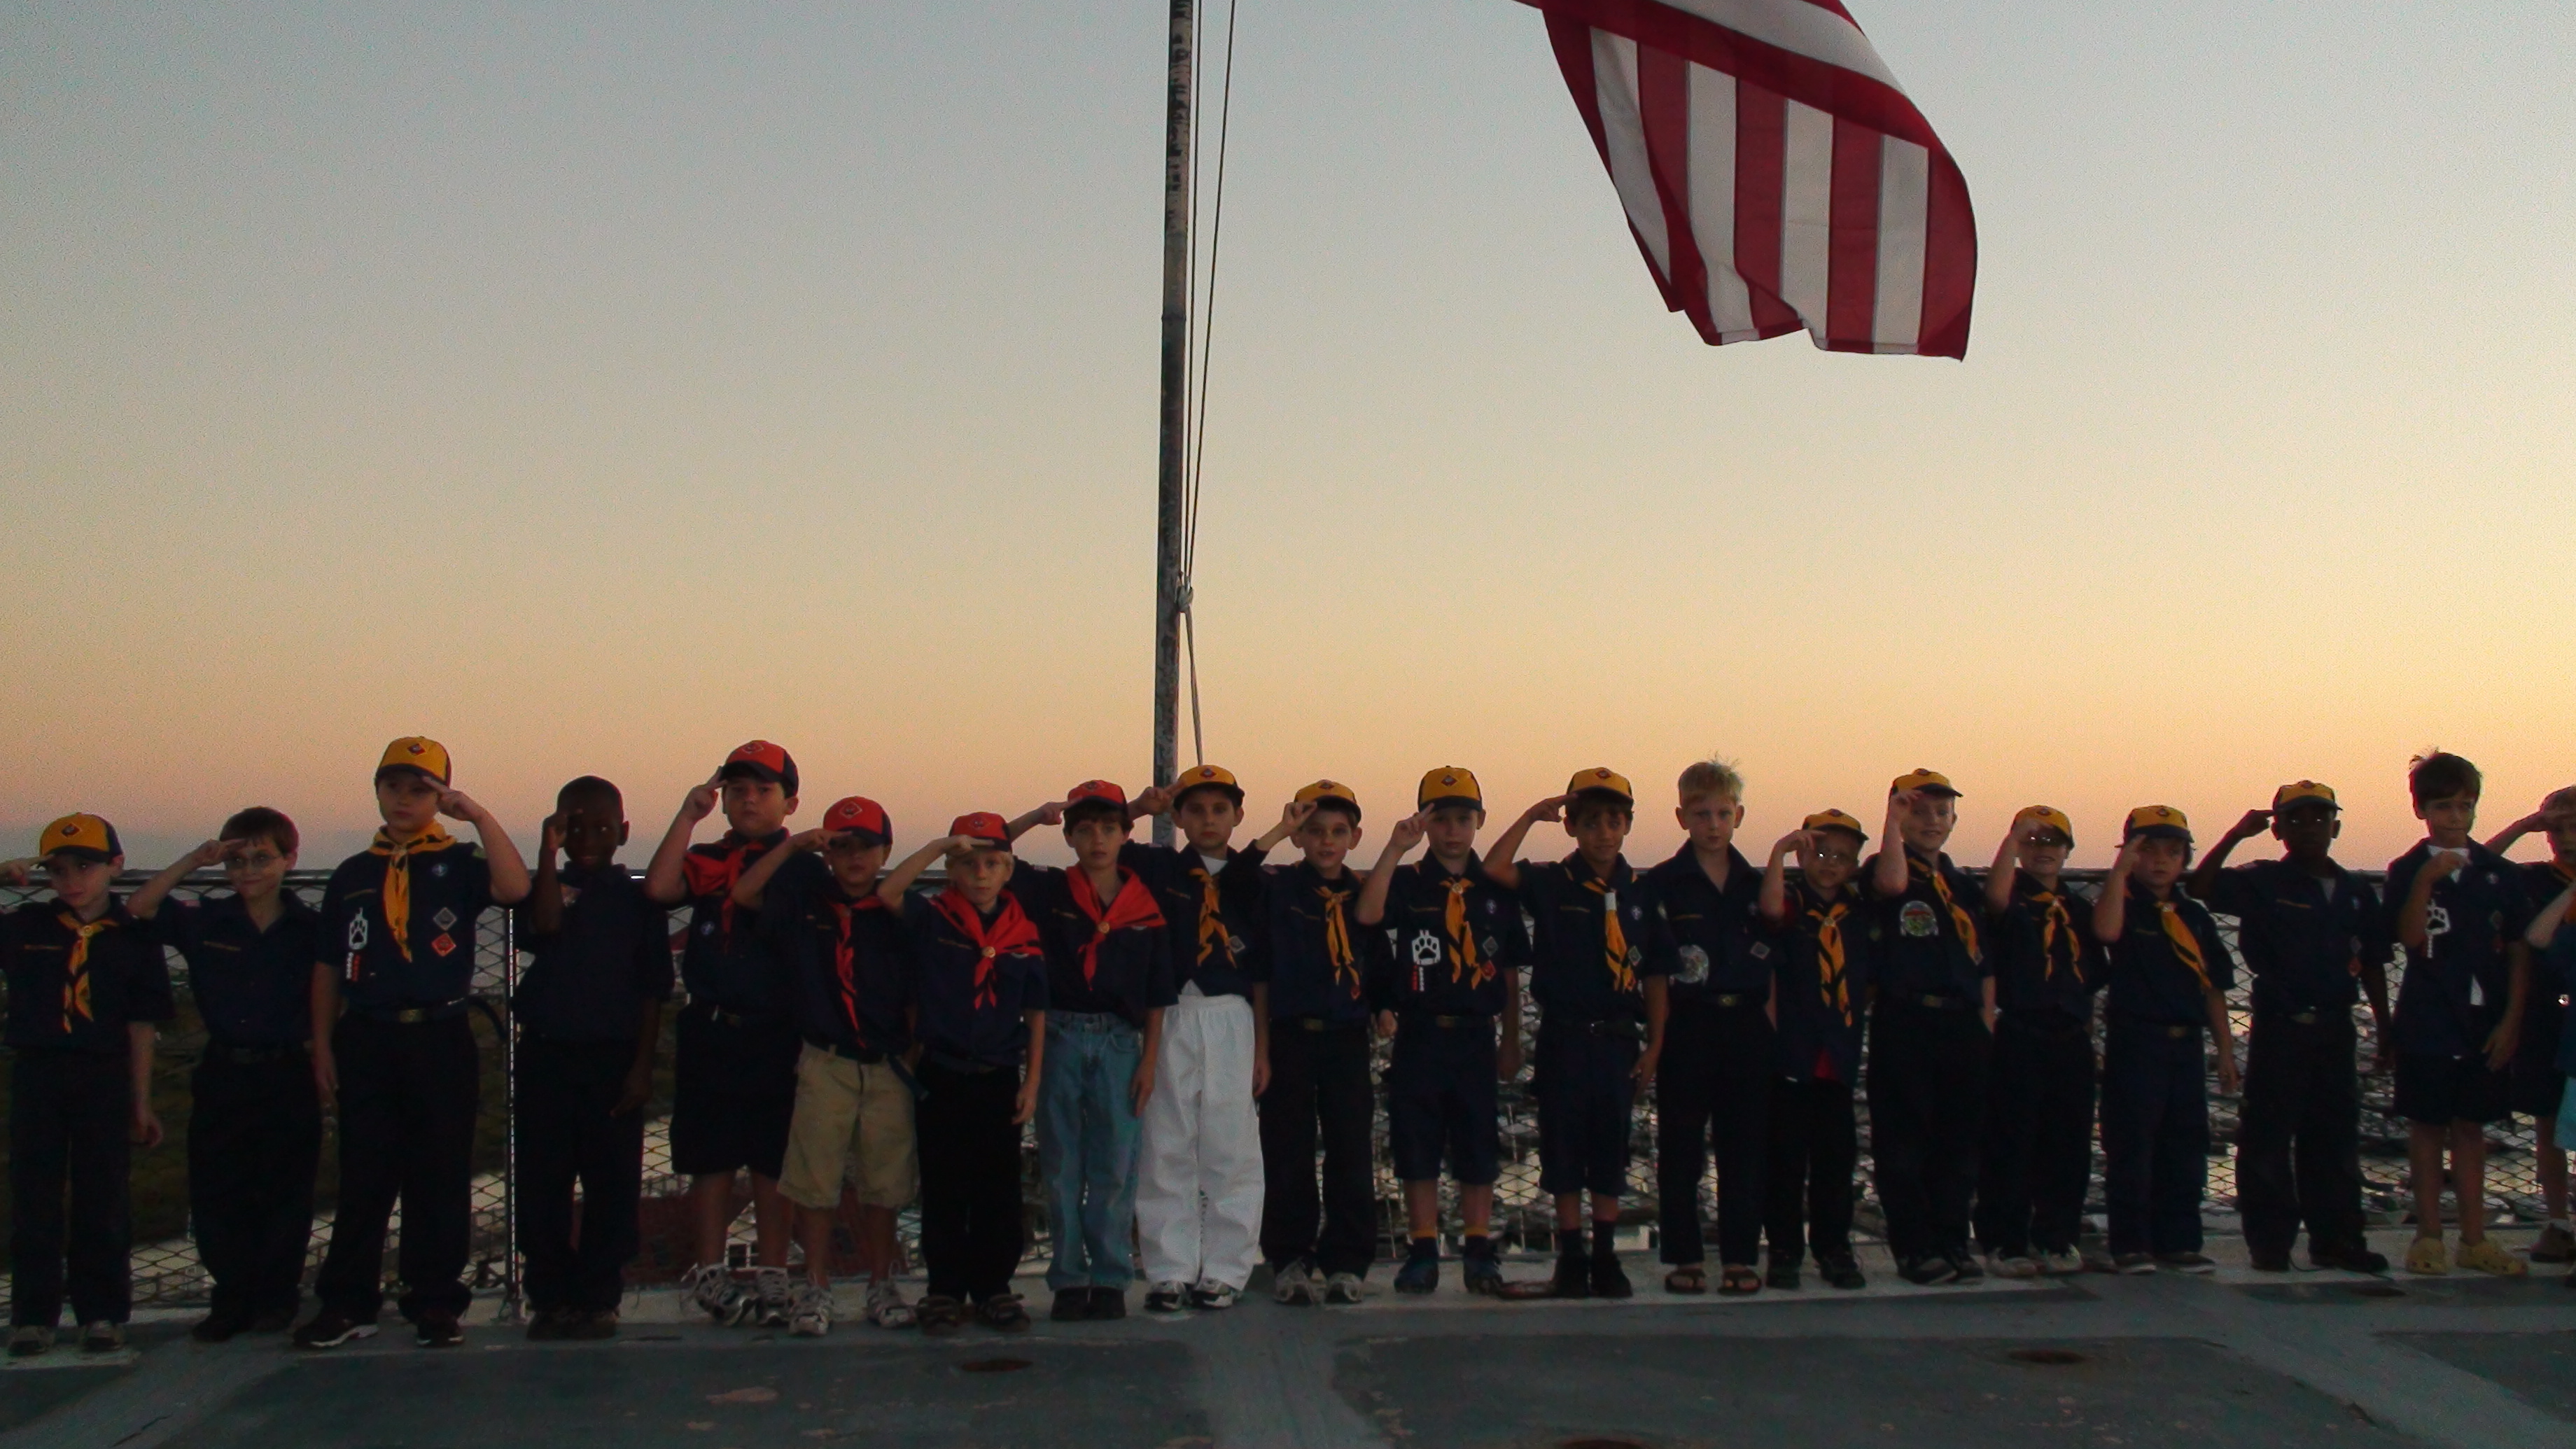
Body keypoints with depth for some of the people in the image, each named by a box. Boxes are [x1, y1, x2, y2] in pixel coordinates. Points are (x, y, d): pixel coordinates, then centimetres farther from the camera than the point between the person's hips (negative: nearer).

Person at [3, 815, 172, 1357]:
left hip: (105, 1077, -1)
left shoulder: (132, 938, -1)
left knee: (102, 1201, 5)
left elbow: (140, 1027, 2)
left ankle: (101, 1313, 15)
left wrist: (141, 1104, 3)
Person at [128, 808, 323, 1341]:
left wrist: (317, 1043, -7)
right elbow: (139, 908, -5)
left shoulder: (311, 928, -2)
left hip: (287, 1077, -2)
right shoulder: (205, 921, 3)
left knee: (283, 1194, 4)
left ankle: (277, 1298, 16)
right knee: (216, 1192, 5)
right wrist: (195, 860, -11)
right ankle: (232, 1299, 15)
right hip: (222, 1074, 2)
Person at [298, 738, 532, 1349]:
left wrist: (479, 816, -19)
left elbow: (514, 889, -19)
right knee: (362, 1178, 4)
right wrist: (322, 1046, 8)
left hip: (441, 1039, -2)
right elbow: (328, 968, 14)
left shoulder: (460, 864, 4)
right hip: (367, 1040, 2)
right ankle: (347, 1302, 11)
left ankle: (436, 1303, 11)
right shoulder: (352, 875, 12)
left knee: (441, 1178, 3)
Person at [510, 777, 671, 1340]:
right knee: (543, 1183, 3)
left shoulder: (639, 898, 5)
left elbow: (653, 990, 3)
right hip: (546, 1055, 1)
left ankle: (598, 1298, 11)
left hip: (614, 1060, -1)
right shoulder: (547, 887, 7)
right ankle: (551, 1298, 12)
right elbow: (543, 927, -18)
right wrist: (548, 850, -17)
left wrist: (642, 1065, -4)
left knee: (612, 1186, 2)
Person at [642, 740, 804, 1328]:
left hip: (779, 1037, -2)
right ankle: (711, 1273, 19)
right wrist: (687, 815, -12)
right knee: (711, 1160, 8)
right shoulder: (708, 861, 7)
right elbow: (659, 887, -13)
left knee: (775, 1164, 4)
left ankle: (771, 1276, 14)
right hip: (711, 1032, 2)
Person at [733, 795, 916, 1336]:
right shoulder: (807, 899, 5)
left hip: (888, 1068, 0)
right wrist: (792, 846, -11)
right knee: (816, 1184, 0)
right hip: (825, 1064, 0)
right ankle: (816, 1292, 11)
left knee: (884, 1187, 7)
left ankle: (882, 1288, 20)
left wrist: (917, 1060, 3)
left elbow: (915, 1000, 5)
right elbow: (742, 893, -6)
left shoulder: (898, 916, 2)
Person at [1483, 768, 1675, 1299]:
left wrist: (1654, 1044, 2)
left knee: (1610, 1155, 9)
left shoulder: (1643, 892, 5)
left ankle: (1606, 1257, 19)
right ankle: (1571, 1260, 13)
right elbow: (1494, 869, -20)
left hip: (1619, 1040, 2)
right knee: (1564, 1153, 4)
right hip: (1564, 1037, -2)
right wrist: (1532, 815, -14)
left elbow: (1655, 976, 6)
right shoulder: (1552, 883, -2)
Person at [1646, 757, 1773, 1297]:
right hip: (1687, 1027, -3)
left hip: (1747, 1026, 3)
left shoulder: (1758, 884, 10)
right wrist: (1659, 1031, -10)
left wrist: (1771, 1025, 6)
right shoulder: (1661, 884, -2)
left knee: (1746, 1148, 5)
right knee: (1681, 1149, 2)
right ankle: (1685, 1258, 10)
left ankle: (1740, 1257, 14)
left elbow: (1774, 964, 14)